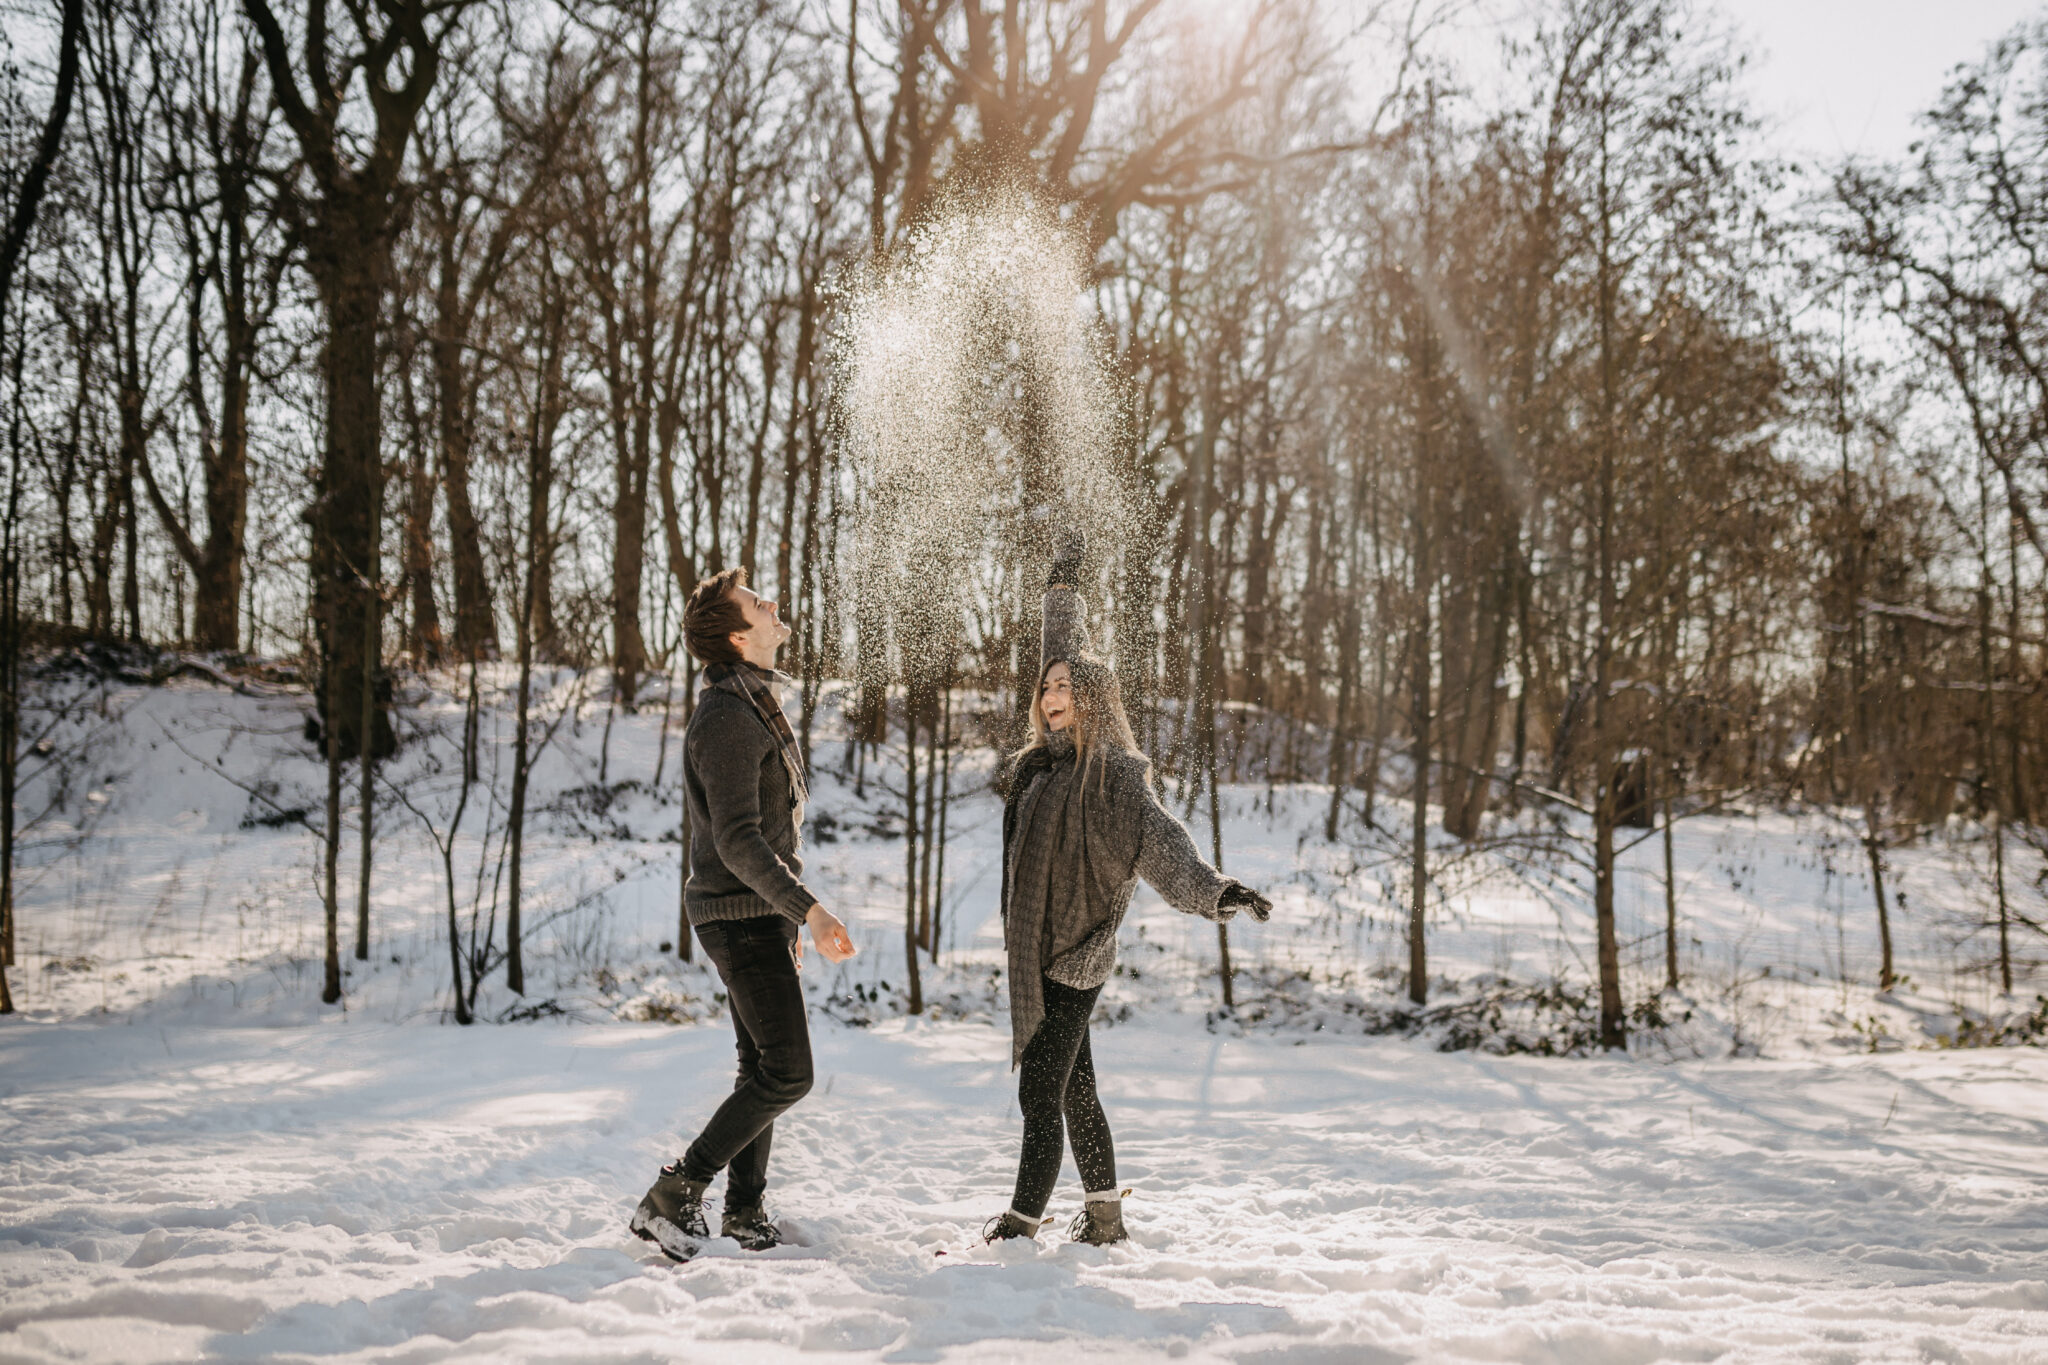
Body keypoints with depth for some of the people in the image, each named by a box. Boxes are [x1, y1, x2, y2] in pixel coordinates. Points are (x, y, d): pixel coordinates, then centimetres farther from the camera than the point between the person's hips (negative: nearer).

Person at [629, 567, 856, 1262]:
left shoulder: (751, 705, 15)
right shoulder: (729, 718, -18)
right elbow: (738, 842, -24)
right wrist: (807, 908, -27)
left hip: (759, 913, 10)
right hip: (744, 916, -10)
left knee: (763, 1068, 13)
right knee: (787, 1073, -10)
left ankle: (745, 1215, 21)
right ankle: (674, 1197, -4)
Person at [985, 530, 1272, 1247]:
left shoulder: (1112, 772, -14)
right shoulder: (1047, 760, 8)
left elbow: (1159, 840, -27)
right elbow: (1064, 655, 22)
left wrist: (1213, 891, -44)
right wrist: (1062, 585, 31)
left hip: (1072, 956, -8)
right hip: (1039, 951, 8)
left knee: (1040, 1094, -7)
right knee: (1073, 1089, 14)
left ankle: (1020, 1226, -1)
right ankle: (1104, 1215, 24)